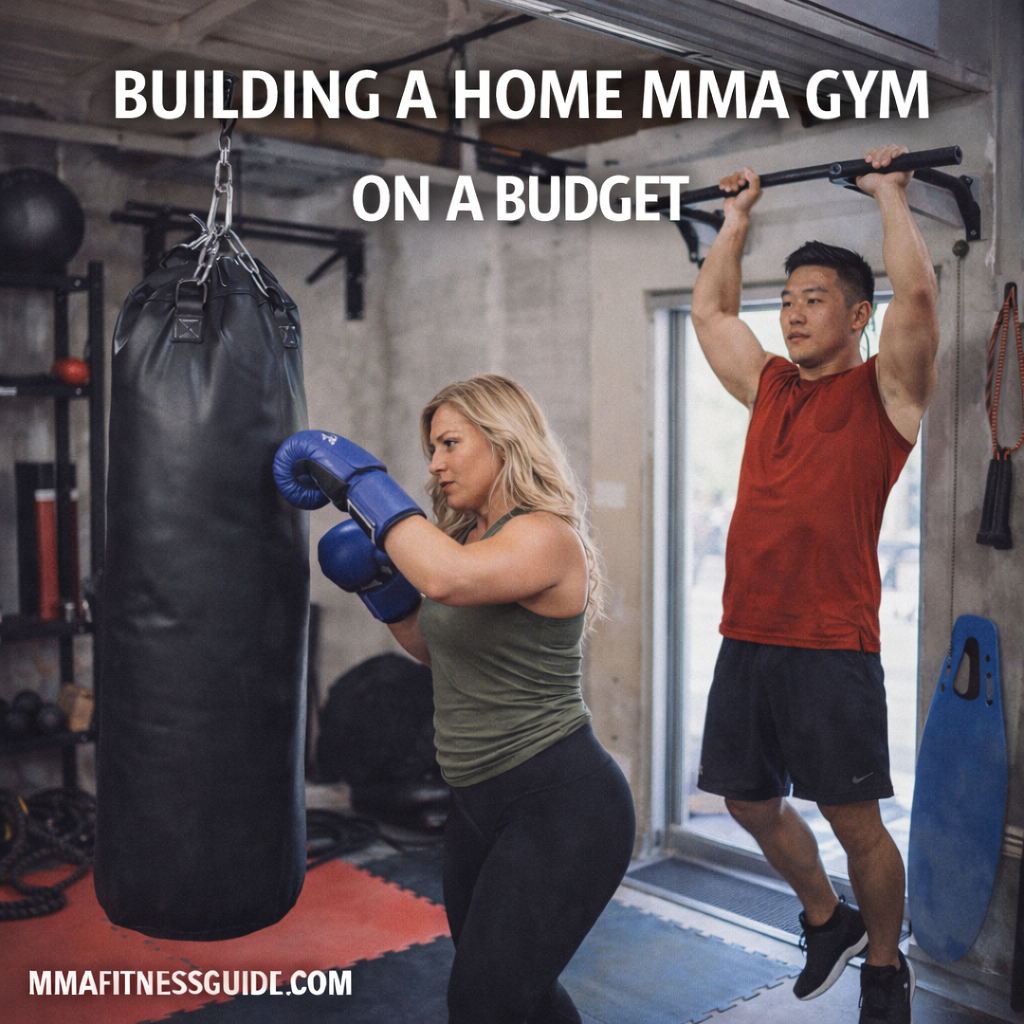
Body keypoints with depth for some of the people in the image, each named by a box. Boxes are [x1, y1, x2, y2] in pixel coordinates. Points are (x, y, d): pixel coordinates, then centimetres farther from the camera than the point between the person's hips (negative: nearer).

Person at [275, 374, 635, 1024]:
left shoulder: (547, 536, -19)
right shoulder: (473, 534, 9)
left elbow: (447, 577, -39)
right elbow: (435, 644, 20)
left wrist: (356, 475, -31)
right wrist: (378, 582, 5)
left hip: (558, 806, -9)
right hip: (481, 801, 9)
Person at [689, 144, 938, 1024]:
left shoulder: (884, 390, 0)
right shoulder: (768, 386, 15)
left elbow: (917, 295, -15)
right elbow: (710, 309, 24)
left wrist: (889, 196, -4)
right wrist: (738, 216, 26)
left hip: (832, 646, -6)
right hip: (746, 638, 6)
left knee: (853, 819, 4)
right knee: (751, 803, 15)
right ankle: (827, 921, 40)